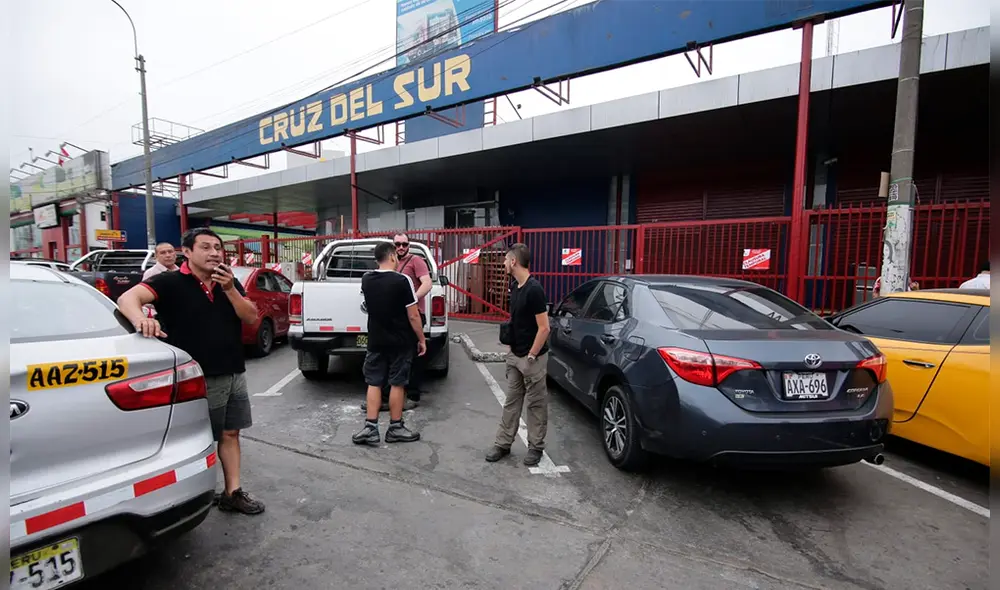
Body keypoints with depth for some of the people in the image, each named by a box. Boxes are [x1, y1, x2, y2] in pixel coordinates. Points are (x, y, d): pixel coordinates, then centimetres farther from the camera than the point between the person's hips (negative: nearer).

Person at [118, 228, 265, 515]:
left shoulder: (229, 283, 8)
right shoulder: (170, 282, -9)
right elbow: (127, 298, -23)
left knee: (230, 434, 13)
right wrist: (140, 319, -44)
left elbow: (251, 316, -1)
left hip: (234, 374, 6)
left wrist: (229, 289, -15)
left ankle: (233, 493, 25)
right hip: (201, 378, -5)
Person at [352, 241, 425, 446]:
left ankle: (370, 428, 11)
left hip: (376, 341, 4)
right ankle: (395, 428, 15)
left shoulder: (366, 280, 1)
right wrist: (421, 339, -3)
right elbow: (413, 316, -15)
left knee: (374, 383, 10)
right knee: (397, 384, 5)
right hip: (400, 342, -4)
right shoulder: (402, 280, -16)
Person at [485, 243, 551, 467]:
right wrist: (512, 348, 13)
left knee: (535, 404, 8)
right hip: (514, 356, 8)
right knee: (511, 401, 14)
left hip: (532, 358, -8)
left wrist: (531, 357, -17)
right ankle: (503, 444, 24)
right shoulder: (515, 288, 6)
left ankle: (536, 447, 23)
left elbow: (544, 328, -21)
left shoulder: (534, 289, -21)